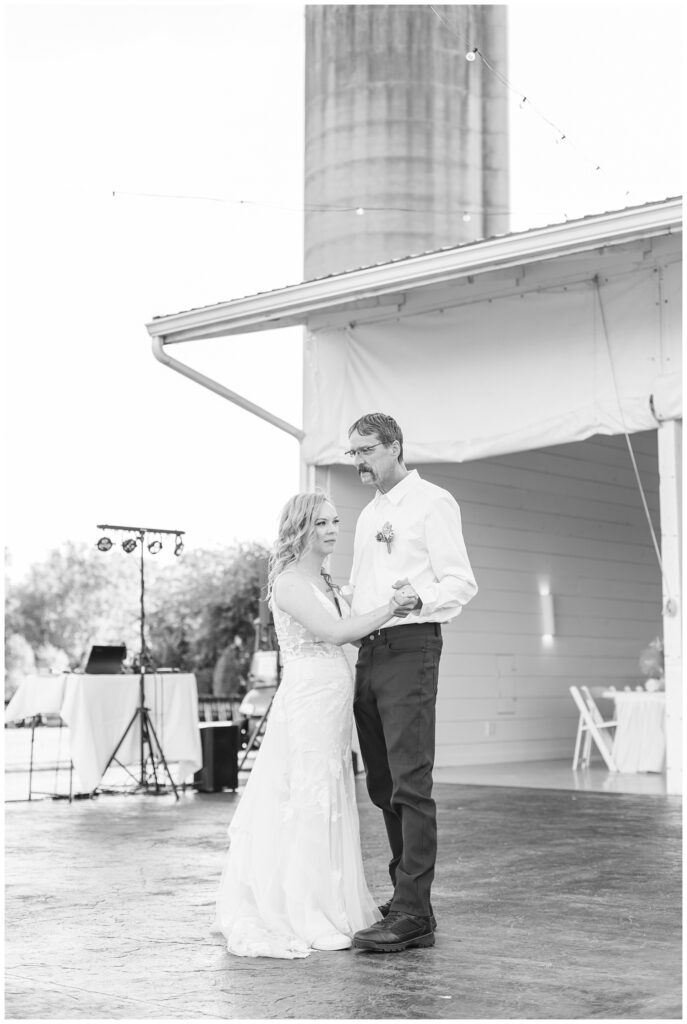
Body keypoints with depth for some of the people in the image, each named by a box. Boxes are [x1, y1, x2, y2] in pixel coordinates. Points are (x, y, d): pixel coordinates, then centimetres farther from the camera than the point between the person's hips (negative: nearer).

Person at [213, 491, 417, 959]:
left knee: (331, 804, 13)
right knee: (307, 803, -4)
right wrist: (388, 608, -11)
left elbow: (351, 631, 12)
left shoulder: (325, 582, 18)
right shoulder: (289, 582, -10)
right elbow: (333, 632, -19)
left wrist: (390, 609, -3)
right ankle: (302, 919, 4)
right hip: (308, 697, -9)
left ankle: (329, 910, 22)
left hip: (335, 700, 9)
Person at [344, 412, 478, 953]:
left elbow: (462, 582, -9)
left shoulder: (431, 502, -1)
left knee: (410, 784, -12)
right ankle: (406, 899, 16)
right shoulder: (368, 516, 23)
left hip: (410, 649, -8)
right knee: (383, 786, 9)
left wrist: (421, 598, -27)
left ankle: (412, 915, -12)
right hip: (368, 653, 8)